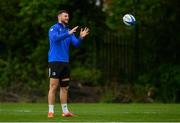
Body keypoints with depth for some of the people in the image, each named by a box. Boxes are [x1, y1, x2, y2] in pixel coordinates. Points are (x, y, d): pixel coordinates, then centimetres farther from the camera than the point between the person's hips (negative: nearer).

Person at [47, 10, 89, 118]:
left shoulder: (69, 31, 15)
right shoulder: (54, 28, -4)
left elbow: (76, 43, 5)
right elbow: (55, 38, -25)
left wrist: (81, 37, -15)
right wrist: (69, 33, -33)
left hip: (65, 62, 7)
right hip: (55, 61, -7)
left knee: (65, 87, 9)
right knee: (53, 86, -9)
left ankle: (65, 111, 14)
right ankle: (51, 111, -7)